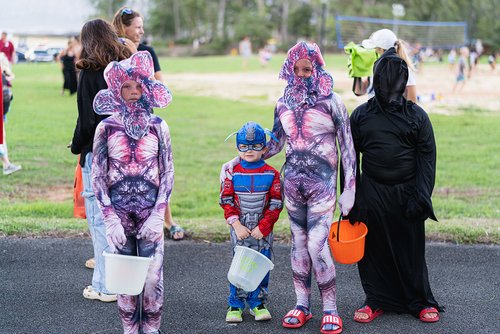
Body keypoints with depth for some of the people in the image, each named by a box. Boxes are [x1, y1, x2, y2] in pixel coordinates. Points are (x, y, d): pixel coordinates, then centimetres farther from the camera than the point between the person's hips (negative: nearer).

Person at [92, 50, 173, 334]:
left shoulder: (158, 127, 1)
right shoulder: (107, 127, 0)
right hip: (119, 213, 0)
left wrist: (158, 215, -7)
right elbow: (98, 176, 0)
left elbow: (168, 174, 3)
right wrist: (110, 218, -8)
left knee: (153, 278, -4)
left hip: (151, 214, 0)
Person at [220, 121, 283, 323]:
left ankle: (258, 303, 18)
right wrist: (236, 225, -10)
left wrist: (263, 227, -10)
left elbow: (276, 204, -3)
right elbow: (226, 201, -1)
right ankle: (235, 305, 12)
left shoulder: (271, 174, -2)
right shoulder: (233, 173, 0)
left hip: (263, 229, 0)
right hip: (240, 229, 0)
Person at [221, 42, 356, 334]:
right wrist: (237, 161, 12)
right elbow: (275, 145, 17)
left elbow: (347, 146, -3)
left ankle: (331, 309, 3)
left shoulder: (331, 102, -6)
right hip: (293, 179, 5)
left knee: (317, 245, -10)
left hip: (322, 181, -5)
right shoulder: (283, 104, 8)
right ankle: (303, 305, 20)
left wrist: (350, 188, -7)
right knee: (298, 243, 10)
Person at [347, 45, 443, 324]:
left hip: (406, 193, -1)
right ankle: (376, 301, 21)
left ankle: (421, 302, 20)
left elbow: (427, 158, -1)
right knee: (373, 247, 7)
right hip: (372, 193, 1)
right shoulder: (361, 115, 4)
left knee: (412, 249, 5)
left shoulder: (417, 116, 1)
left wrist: (420, 197, -9)